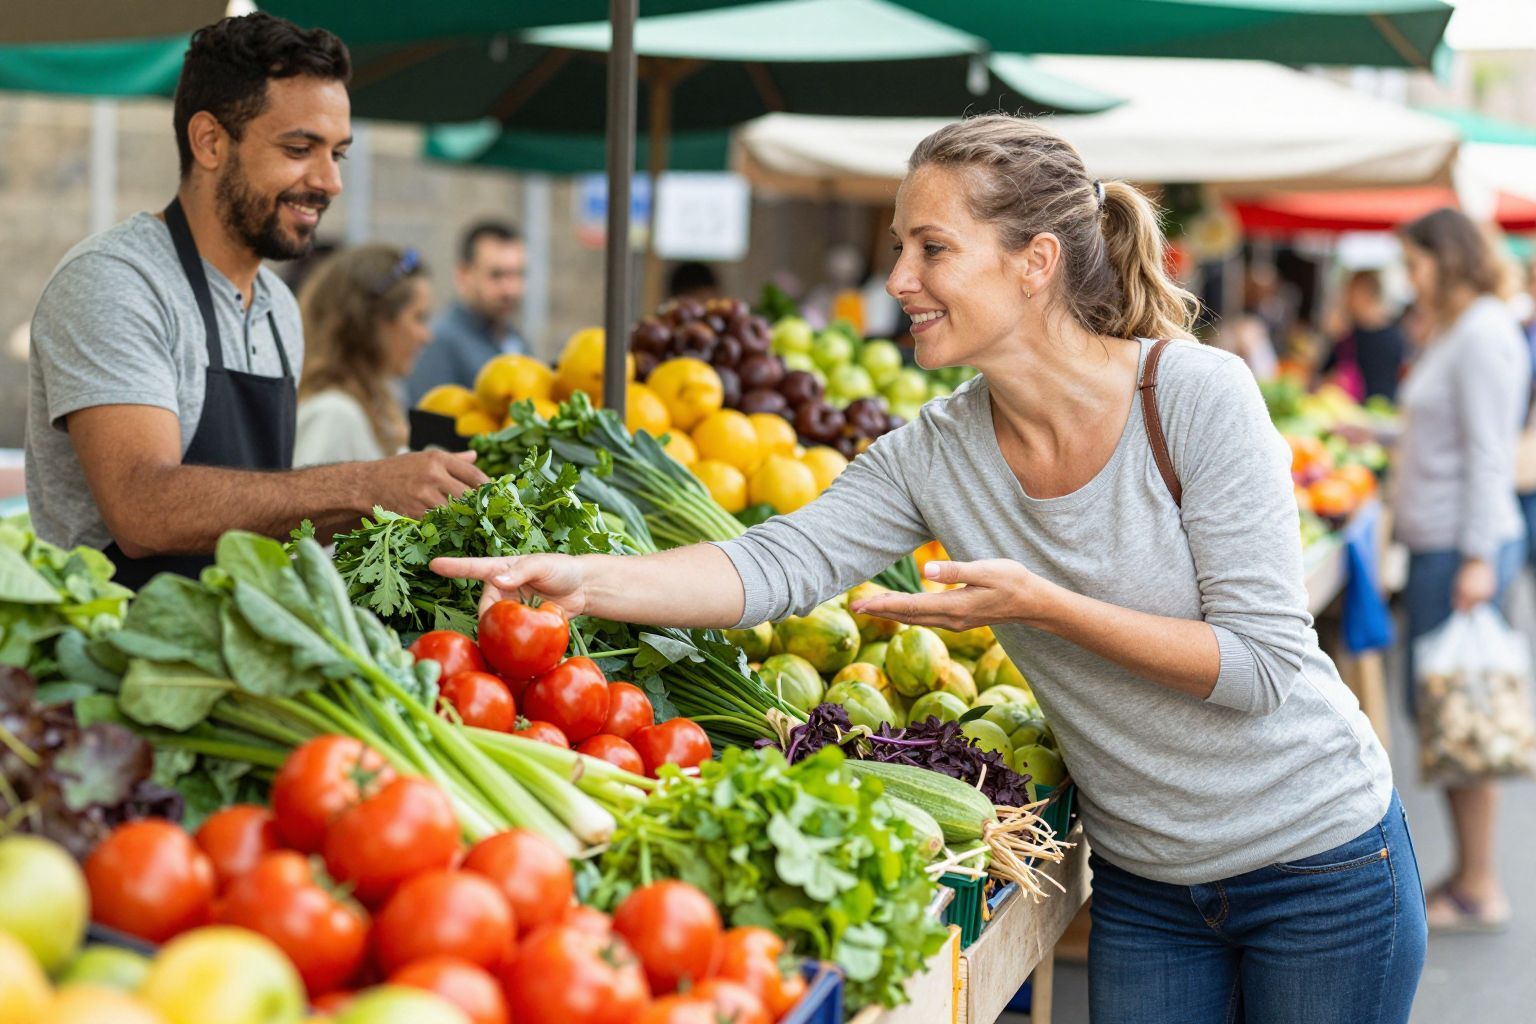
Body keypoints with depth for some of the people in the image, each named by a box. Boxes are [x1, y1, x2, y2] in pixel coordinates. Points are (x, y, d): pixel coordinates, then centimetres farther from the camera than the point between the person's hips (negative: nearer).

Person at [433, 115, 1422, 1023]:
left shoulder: (1197, 394, -20)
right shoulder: (935, 454, -6)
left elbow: (1261, 665, -22)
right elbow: (781, 561, -16)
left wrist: (1038, 604, -28)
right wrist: (583, 578, -31)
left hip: (1319, 862, -4)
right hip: (1144, 888, 5)